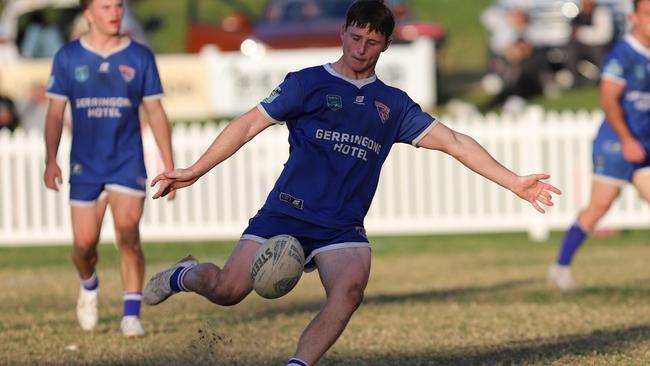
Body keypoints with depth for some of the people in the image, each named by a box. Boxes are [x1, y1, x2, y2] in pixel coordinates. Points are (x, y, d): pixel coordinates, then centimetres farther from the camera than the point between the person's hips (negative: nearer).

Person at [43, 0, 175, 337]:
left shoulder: (140, 57, 2)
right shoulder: (68, 57, 2)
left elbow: (155, 112, 6)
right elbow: (55, 111, 5)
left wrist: (169, 166, 3)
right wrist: (51, 161, -6)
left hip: (128, 163, -1)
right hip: (85, 166, 1)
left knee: (128, 233, -16)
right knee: (84, 243, 1)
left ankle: (131, 314, -11)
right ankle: (88, 285, 35)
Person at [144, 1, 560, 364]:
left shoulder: (394, 105, 15)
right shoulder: (308, 83, 6)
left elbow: (454, 141, 13)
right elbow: (249, 125, 5)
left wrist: (514, 182, 7)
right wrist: (194, 171, -2)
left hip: (343, 228, 2)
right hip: (286, 212, -2)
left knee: (350, 288, -29)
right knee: (229, 289, -16)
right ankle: (185, 275, 18)